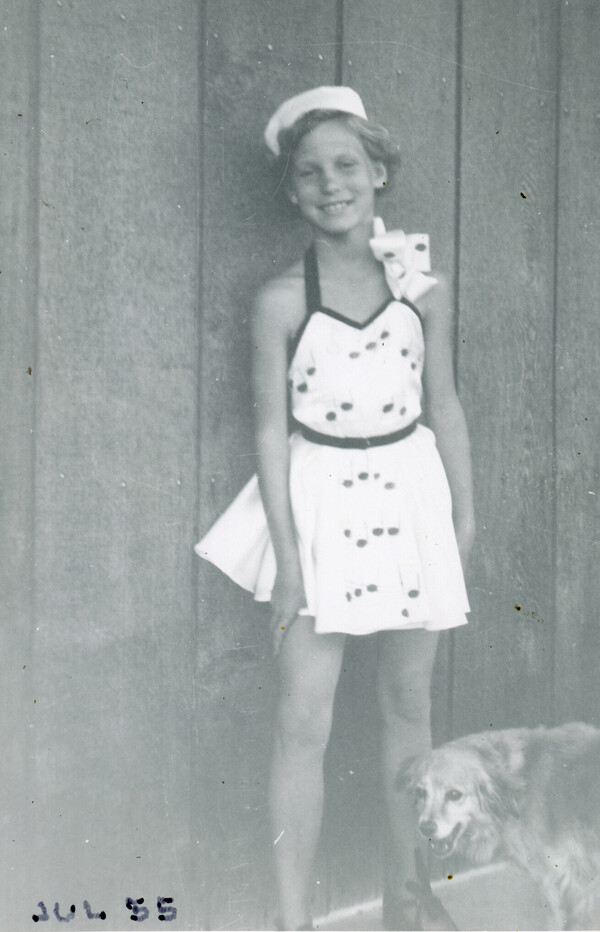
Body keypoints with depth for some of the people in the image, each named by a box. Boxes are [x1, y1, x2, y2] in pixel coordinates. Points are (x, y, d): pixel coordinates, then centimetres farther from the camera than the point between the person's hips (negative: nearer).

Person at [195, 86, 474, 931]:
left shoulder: (424, 287, 1)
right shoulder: (283, 300, -5)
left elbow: (444, 406, 8)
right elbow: (272, 428, -5)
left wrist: (465, 512, 7)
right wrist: (286, 556, -9)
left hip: (411, 496, 3)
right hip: (322, 503, -2)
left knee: (408, 706, 11)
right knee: (304, 720, -4)